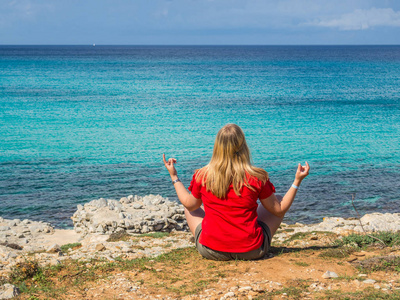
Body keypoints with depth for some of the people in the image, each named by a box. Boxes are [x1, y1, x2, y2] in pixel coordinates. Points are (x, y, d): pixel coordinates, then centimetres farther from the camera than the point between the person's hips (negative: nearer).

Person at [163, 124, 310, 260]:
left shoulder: (202, 176, -8)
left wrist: (174, 177, 22)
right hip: (251, 251, -1)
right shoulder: (257, 177, -13)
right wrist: (297, 181, 7)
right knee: (278, 199, 20)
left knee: (189, 209, 28)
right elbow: (279, 210, -1)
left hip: (211, 252, 2)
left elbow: (190, 204, 11)